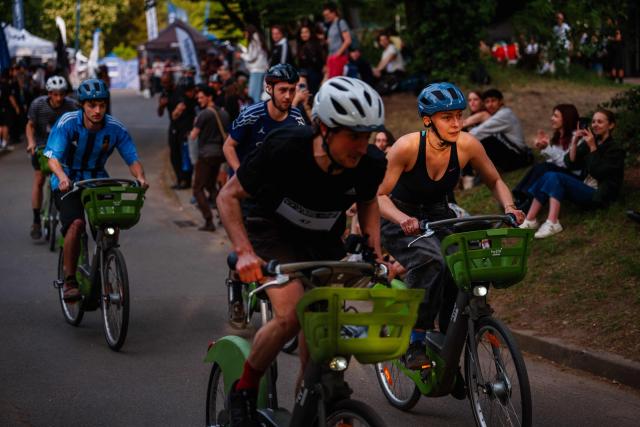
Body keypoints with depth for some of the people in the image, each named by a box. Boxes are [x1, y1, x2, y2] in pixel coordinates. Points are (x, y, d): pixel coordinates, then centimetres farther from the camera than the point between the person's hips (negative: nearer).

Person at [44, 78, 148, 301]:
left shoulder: (115, 128, -12)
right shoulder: (67, 123, -19)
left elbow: (132, 159, -12)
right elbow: (53, 158, -26)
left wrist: (140, 177, -34)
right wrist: (62, 176, -47)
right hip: (67, 182, -3)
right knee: (76, 223, -29)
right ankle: (69, 282, -18)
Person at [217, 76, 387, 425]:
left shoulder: (371, 164, -21)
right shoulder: (284, 148, -32)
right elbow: (229, 196, -18)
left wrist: (375, 249, -9)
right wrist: (244, 252, -30)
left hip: (324, 240, 4)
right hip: (274, 230, -4)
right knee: (291, 315, -26)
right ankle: (244, 390, -3)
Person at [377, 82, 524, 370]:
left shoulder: (466, 145, -16)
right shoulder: (407, 146, -27)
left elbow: (495, 182, 0)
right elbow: (379, 196, -24)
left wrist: (509, 208, -20)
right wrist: (403, 219, -44)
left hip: (438, 215, 4)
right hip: (400, 219, -4)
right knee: (430, 261, -34)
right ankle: (415, 342, -21)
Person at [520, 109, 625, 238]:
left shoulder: (615, 150, -1)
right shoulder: (588, 143, 17)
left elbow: (598, 173, -15)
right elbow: (571, 164, 7)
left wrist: (593, 148, -15)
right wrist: (574, 143, -4)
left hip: (598, 195, -7)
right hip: (583, 188, 7)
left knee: (556, 177, -26)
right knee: (549, 176, -16)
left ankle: (552, 223, -38)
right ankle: (529, 220, -23)